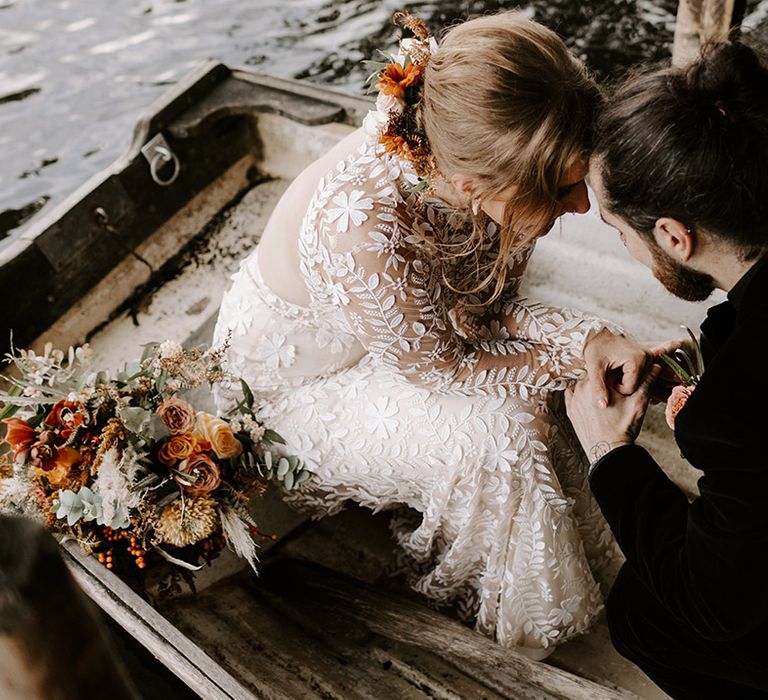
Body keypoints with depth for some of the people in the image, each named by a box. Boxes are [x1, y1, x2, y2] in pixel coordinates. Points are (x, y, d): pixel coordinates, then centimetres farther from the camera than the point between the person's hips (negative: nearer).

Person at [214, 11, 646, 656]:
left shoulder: (486, 170, -24)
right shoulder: (361, 228, -44)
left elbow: (494, 302, -8)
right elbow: (436, 368, -27)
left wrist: (587, 335, -25)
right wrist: (572, 362, -20)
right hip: (297, 375, -6)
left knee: (527, 396, -8)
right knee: (496, 438, -18)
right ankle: (461, 585, 14)